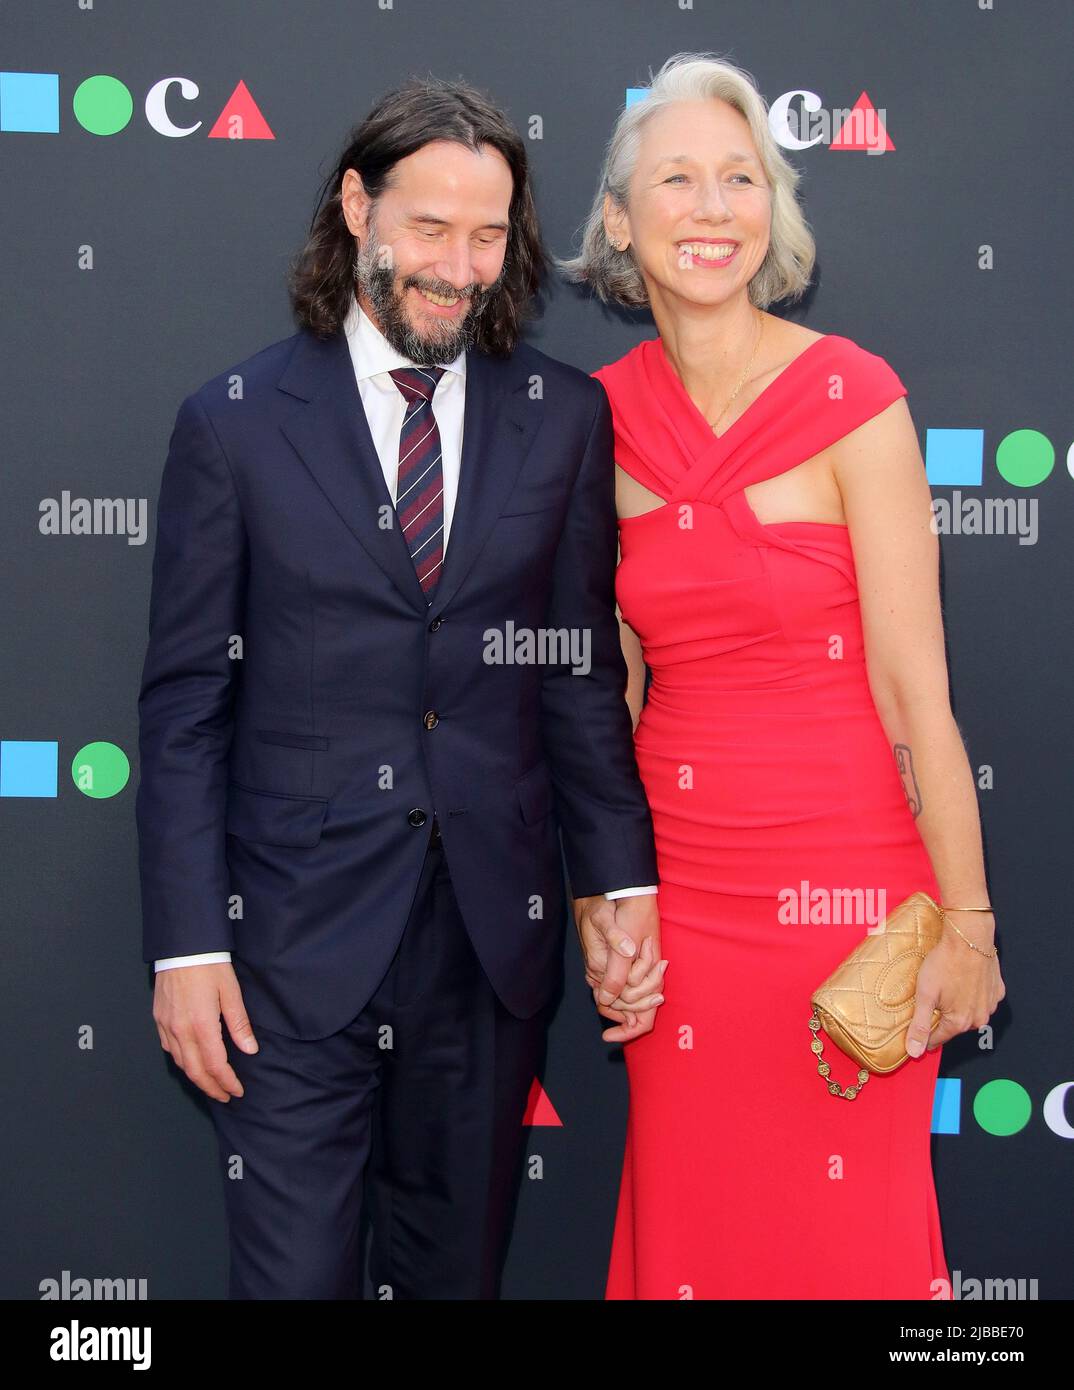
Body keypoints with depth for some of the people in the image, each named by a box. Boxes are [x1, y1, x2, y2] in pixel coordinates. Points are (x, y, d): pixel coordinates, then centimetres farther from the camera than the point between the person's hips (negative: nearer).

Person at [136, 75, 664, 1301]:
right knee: (293, 1273, 5)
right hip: (297, 938, -2)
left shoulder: (565, 417, 4)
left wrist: (622, 879, 0)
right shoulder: (234, 424, -2)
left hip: (495, 935, 2)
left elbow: (585, 670, 6)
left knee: (455, 1266, 16)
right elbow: (185, 703, -2)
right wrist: (186, 943, -6)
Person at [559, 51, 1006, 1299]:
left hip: (844, 874, -4)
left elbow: (912, 686, -10)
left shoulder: (849, 398, -11)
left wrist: (966, 924, -8)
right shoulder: (606, 415, 2)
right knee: (686, 1216, 15)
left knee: (848, 1231, 10)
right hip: (679, 875, 4)